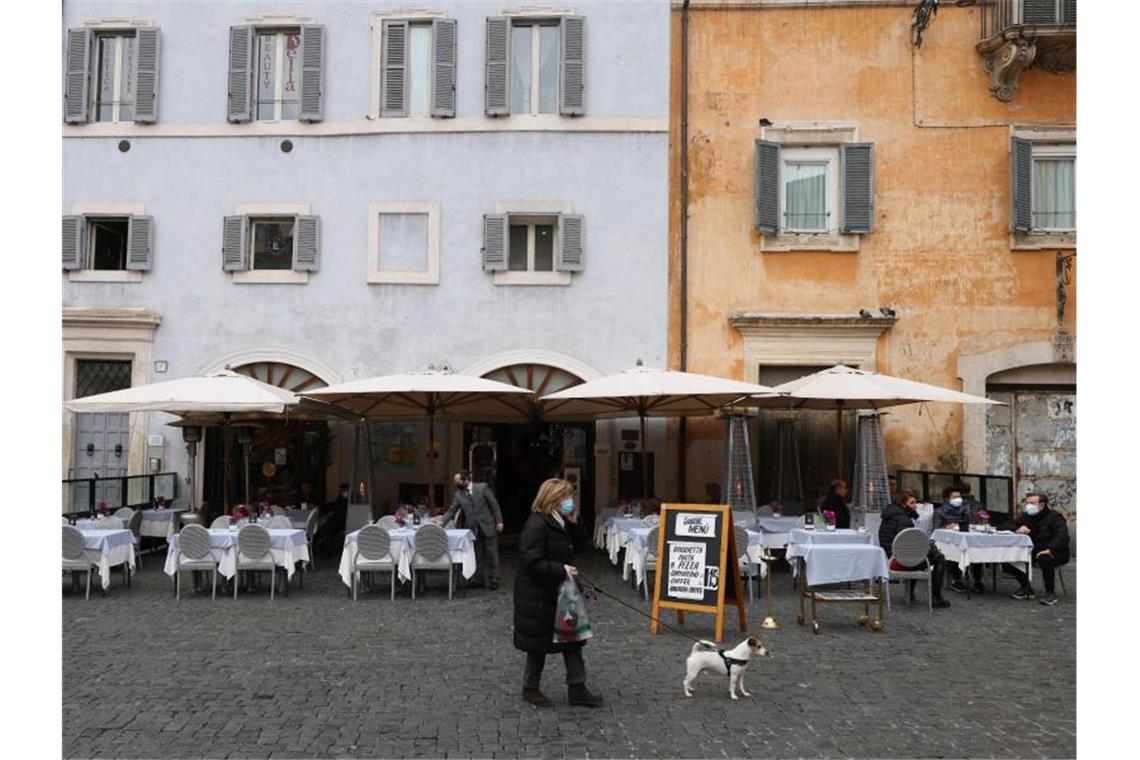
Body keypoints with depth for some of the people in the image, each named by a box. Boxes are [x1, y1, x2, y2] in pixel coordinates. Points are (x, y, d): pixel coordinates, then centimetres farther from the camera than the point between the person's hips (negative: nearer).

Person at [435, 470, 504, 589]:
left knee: (492, 554, 3)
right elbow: (451, 511, 1)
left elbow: (494, 504, -5)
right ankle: (477, 579, 18)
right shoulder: (459, 495, 3)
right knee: (477, 556, 8)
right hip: (474, 529, 3)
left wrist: (499, 521, -9)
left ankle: (494, 580, 12)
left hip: (488, 526, -3)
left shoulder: (482, 487, -7)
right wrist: (441, 520, -15)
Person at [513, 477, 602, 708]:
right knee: (539, 642, 6)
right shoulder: (536, 525, -21)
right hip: (537, 596, -9)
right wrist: (561, 570, -26)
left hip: (559, 592, 9)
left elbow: (579, 546, 12)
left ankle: (577, 689, 17)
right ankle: (530, 689, 25)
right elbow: (531, 562, -26)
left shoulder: (561, 524, 7)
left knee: (572, 637, 9)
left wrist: (574, 523, -2)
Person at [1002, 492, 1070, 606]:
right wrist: (1018, 529, -12)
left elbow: (1062, 536, -25)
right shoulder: (1026, 516, 10)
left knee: (1044, 559, -41)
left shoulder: (1055, 517, -9)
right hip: (1032, 552, 6)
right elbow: (1009, 526, 13)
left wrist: (1049, 550, -39)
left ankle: (1050, 592, -18)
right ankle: (1026, 588, 7)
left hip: (1053, 553, -6)